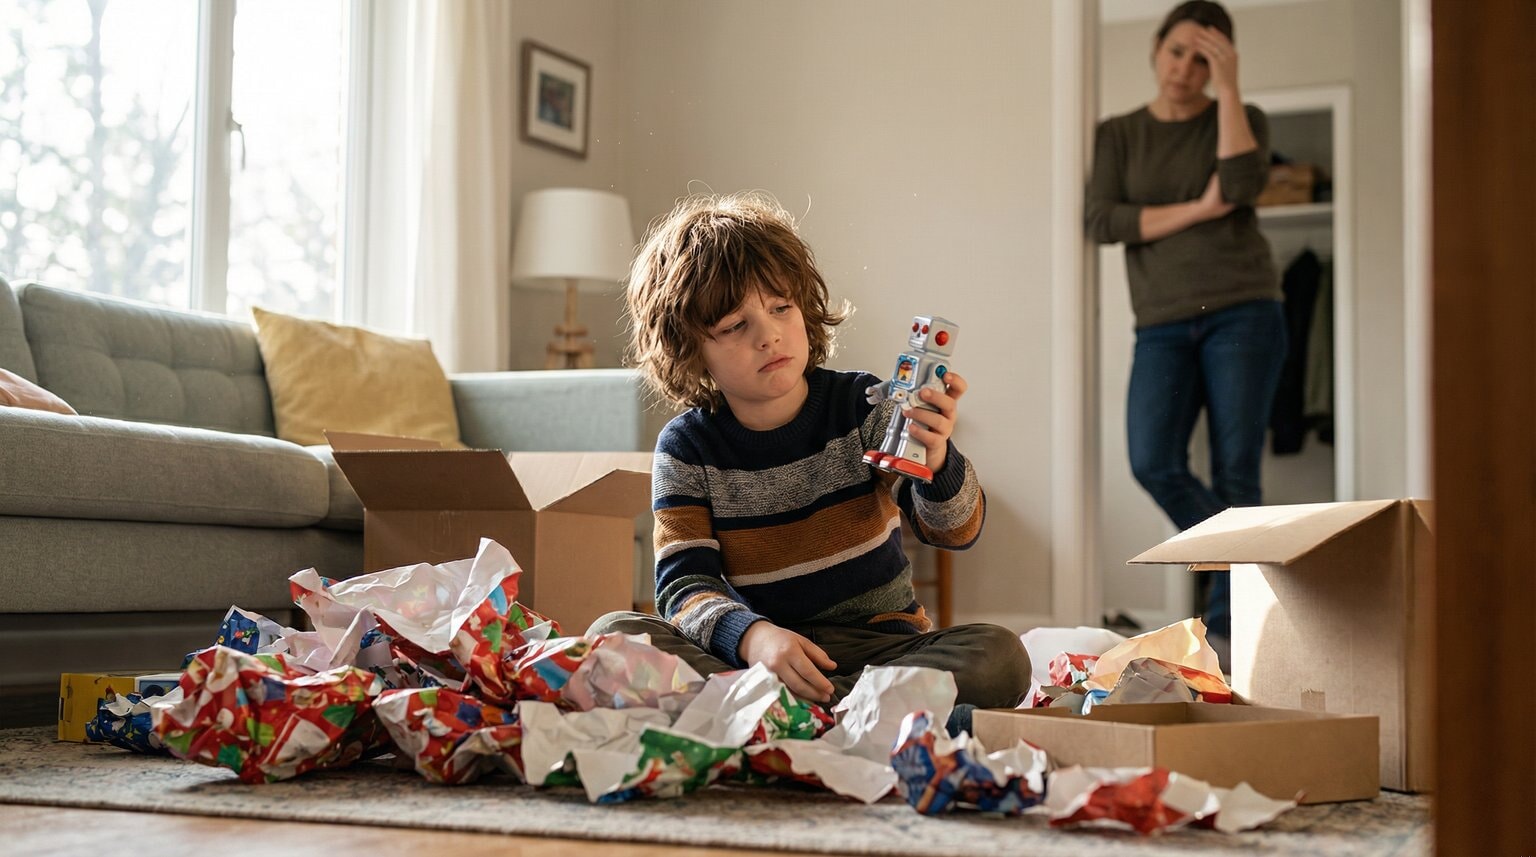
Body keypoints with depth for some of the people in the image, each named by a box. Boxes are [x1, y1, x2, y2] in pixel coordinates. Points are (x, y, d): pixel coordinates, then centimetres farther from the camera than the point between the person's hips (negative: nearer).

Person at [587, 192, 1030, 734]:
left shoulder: (861, 406, -1)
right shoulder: (687, 448, 0)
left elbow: (955, 531, -10)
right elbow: (684, 582, -9)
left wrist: (936, 462, -34)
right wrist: (752, 636, -32)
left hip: (877, 642, 0)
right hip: (744, 652, 0)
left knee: (1000, 658, -28)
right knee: (613, 633, -24)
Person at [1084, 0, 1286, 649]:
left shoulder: (1242, 120, 8)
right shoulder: (1118, 134, 11)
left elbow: (1242, 187, -14)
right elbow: (1100, 221, -3)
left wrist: (1228, 88, -10)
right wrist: (1197, 210, -8)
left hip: (1243, 313, -1)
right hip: (1163, 325, 2)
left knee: (1234, 471, -7)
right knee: (1154, 464, -16)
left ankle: (1226, 624, 1)